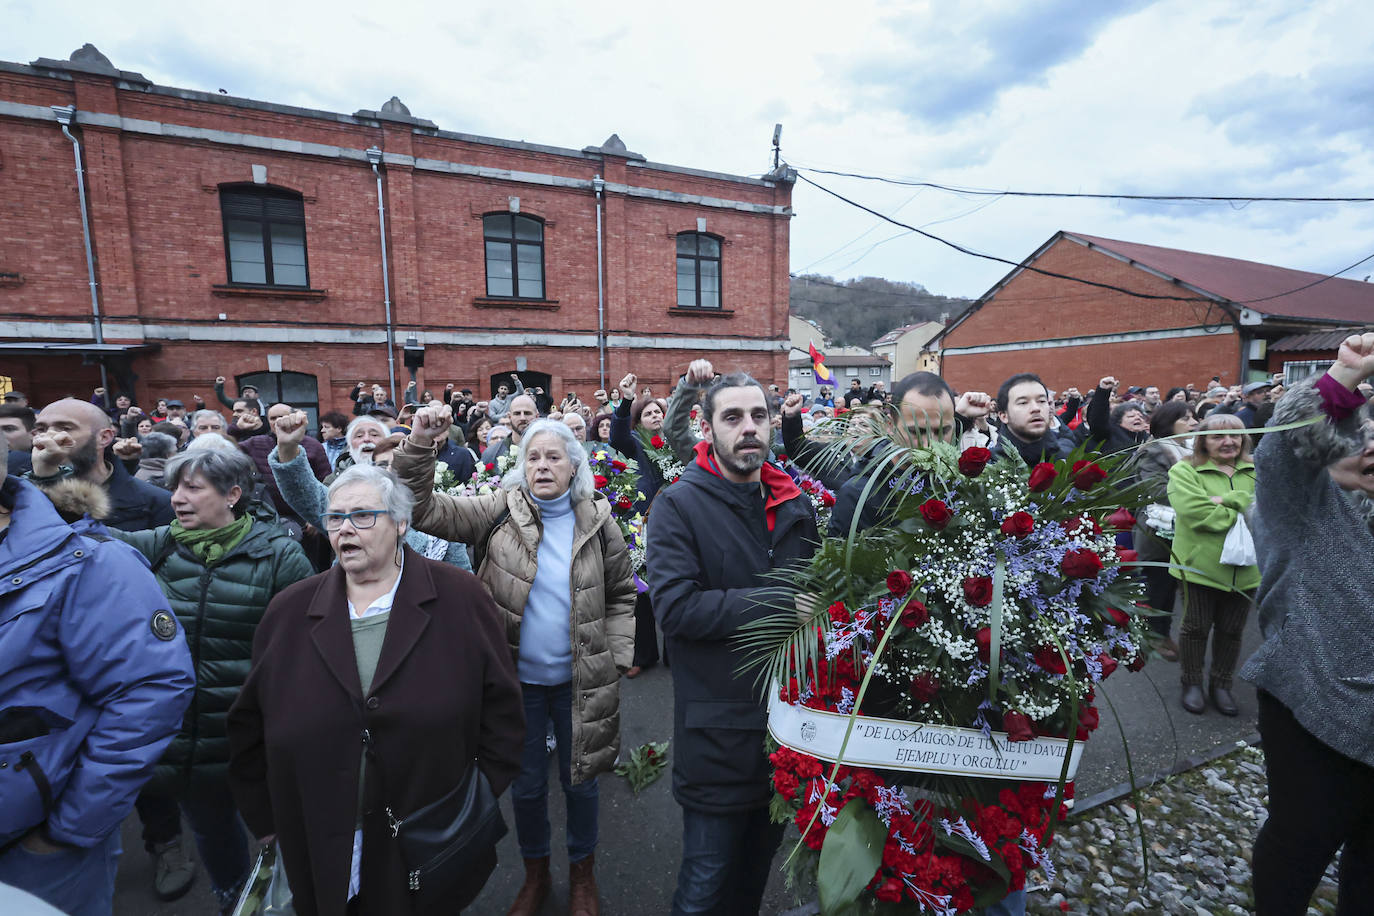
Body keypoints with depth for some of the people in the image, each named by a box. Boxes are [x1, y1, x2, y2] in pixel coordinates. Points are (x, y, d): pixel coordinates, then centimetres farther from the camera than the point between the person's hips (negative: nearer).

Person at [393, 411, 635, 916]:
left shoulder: (597, 520, -6)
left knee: (580, 780, 18)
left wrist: (617, 658, -5)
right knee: (526, 785, 19)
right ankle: (535, 875, 47)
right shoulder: (501, 511, -6)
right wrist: (419, 445, -27)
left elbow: (621, 594, 2)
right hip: (517, 679, 1)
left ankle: (582, 874, 45)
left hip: (580, 680, 0)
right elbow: (425, 509, -14)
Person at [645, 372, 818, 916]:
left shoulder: (795, 506, 5)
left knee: (761, 858, 25)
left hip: (787, 712, 6)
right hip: (717, 724, -5)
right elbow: (674, 607, -24)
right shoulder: (679, 505, -12)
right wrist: (778, 603, -23)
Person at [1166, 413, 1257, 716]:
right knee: (1196, 627, 8)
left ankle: (1221, 685, 32)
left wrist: (1228, 500, -19)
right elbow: (1194, 511, -20)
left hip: (1246, 567, 4)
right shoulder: (1185, 471, -6)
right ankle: (1192, 684, 25)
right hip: (1201, 563, -4)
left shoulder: (1256, 471, 7)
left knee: (1232, 630, 15)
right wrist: (1243, 516, -14)